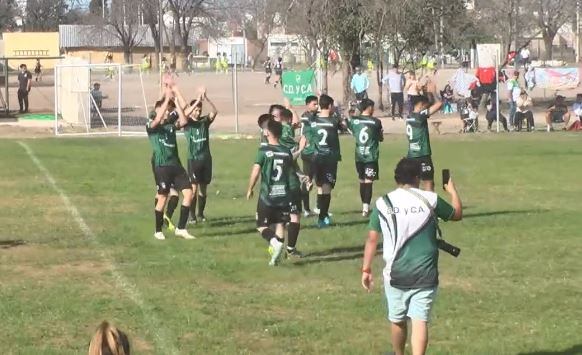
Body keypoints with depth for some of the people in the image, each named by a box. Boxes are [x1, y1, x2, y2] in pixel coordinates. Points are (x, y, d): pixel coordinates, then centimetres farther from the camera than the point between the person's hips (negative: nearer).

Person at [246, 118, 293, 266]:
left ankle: (274, 242, -20)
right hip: (283, 195, 4)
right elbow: (290, 172, 11)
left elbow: (255, 173, -14)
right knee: (279, 224, 13)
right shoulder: (287, 152, 3)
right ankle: (276, 257, 5)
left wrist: (250, 189, -1)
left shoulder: (264, 151, -12)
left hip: (267, 195, -4)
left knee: (261, 226, 8)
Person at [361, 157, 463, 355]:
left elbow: (372, 239, -1)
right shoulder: (430, 200, -3)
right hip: (425, 274, -1)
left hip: (396, 274, 1)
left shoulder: (383, 203, -2)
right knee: (420, 321, -5)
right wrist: (452, 190, 31)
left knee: (397, 320, 19)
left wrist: (366, 269, 7)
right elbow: (457, 214, 15)